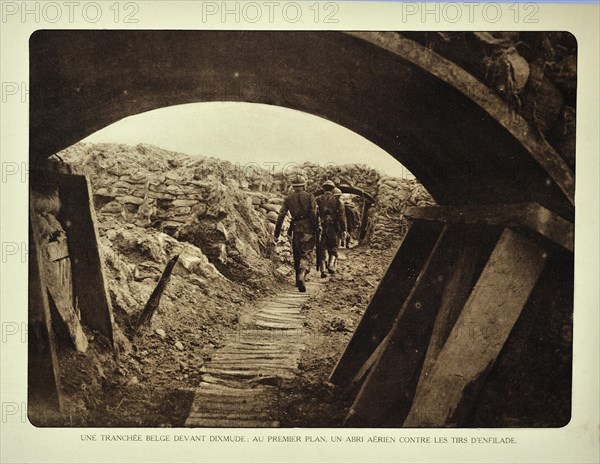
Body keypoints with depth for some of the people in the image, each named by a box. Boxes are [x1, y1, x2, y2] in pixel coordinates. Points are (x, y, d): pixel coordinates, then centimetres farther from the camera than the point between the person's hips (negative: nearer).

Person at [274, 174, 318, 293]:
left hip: (296, 229, 3)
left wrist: (277, 233, 3)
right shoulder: (309, 196, -1)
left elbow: (281, 215, 1)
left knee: (297, 255, 18)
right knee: (306, 255, -4)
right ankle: (301, 275, -28)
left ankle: (299, 279, 27)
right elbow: (314, 215, -8)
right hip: (308, 229, -2)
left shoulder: (288, 198, 5)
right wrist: (317, 230, -3)